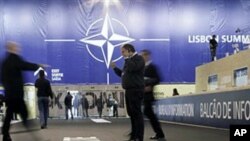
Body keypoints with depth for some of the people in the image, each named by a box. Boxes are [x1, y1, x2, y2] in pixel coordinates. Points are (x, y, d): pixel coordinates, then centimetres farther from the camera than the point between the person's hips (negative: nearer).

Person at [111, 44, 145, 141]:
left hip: (136, 90, -10)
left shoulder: (138, 58, -7)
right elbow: (123, 74, 25)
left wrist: (127, 58, -13)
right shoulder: (129, 60, 21)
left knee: (137, 113, -10)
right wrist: (115, 68, 11)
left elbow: (132, 68, -26)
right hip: (129, 90, 10)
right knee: (131, 113, 11)